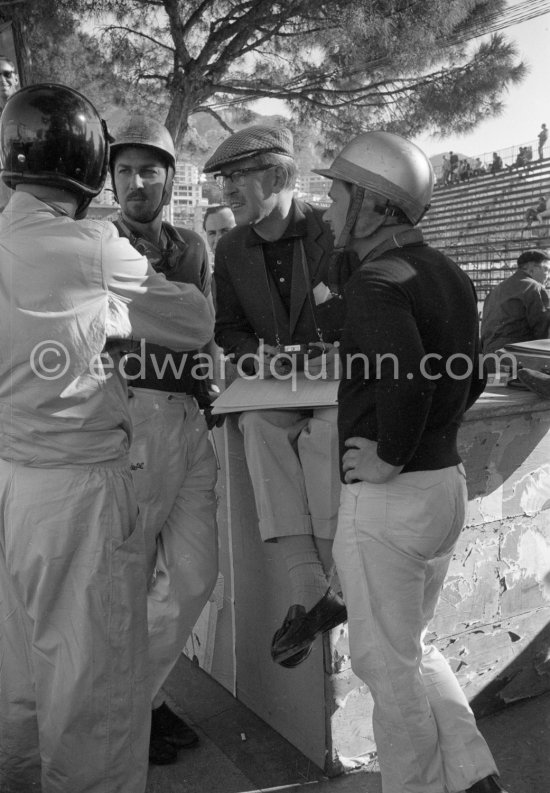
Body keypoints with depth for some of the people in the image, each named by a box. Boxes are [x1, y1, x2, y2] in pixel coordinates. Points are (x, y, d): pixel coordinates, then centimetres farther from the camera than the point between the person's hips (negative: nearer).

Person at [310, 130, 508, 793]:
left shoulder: (376, 280, -18)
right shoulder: (448, 273, 10)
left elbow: (407, 376, -35)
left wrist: (389, 459, -21)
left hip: (387, 497, -9)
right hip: (448, 481, 9)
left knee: (386, 662, 10)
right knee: (411, 646, 25)